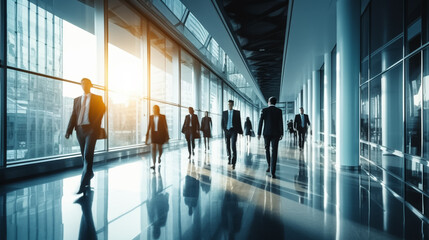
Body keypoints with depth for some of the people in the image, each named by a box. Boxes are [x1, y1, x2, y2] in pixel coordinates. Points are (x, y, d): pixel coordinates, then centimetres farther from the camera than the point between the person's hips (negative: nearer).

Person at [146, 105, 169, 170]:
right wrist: (147, 136, 4)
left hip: (160, 134, -1)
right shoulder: (151, 117, 5)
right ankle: (154, 165, -12)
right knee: (153, 148, -11)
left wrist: (167, 136, -5)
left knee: (160, 148, 9)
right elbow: (149, 126, 7)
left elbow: (165, 126, -2)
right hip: (153, 134, 1)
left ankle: (159, 157, 44)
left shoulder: (163, 116, -4)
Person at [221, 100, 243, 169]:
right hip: (226, 131, 3)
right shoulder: (224, 113, 8)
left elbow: (239, 122, 4)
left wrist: (240, 131, 2)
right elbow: (222, 122, 10)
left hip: (233, 131, -3)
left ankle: (233, 163, -14)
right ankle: (229, 158, 31)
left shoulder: (237, 112, 3)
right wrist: (224, 129, -5)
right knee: (227, 146, 9)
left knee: (233, 146, -15)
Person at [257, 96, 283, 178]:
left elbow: (260, 122, -3)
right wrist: (281, 134, 0)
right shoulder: (279, 111, 1)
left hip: (266, 133, 0)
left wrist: (259, 133, 2)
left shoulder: (264, 110, -1)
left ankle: (269, 166, 21)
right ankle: (272, 172, -9)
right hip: (275, 134, 0)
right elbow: (281, 123, -4)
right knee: (274, 152, -2)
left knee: (267, 149, 22)